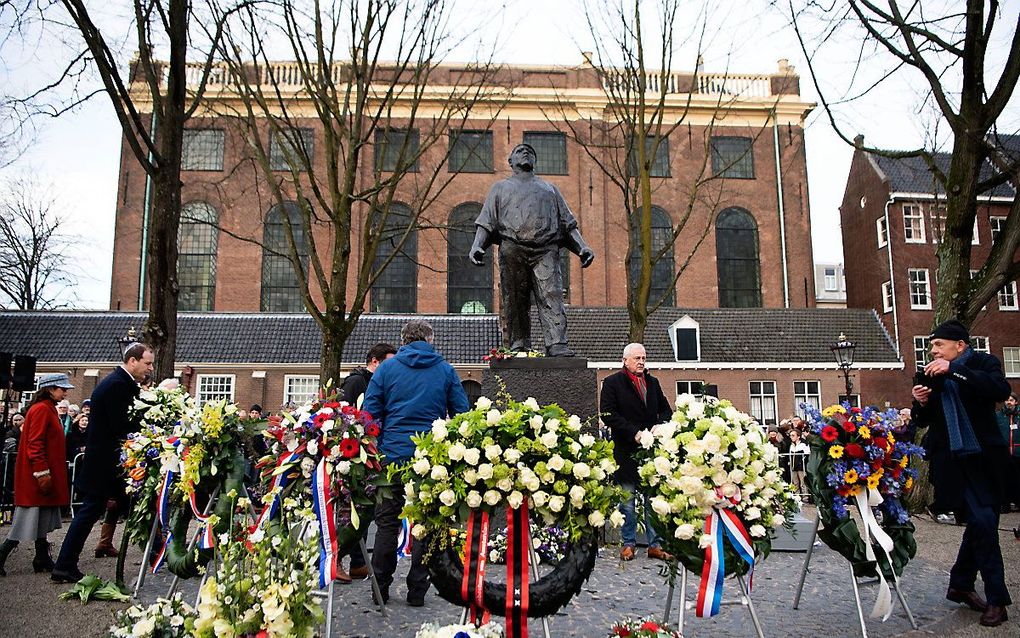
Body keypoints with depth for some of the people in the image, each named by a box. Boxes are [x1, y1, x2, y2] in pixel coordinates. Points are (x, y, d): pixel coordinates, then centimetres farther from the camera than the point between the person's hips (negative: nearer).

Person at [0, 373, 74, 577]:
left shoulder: (49, 409, 15)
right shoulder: (41, 410, -14)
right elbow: (34, 444, -20)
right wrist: (42, 472, -22)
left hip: (44, 476, 10)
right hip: (38, 476, -10)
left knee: (43, 520, 12)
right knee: (28, 521, -6)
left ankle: (43, 560, 18)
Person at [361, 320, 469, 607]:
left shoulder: (386, 368, 3)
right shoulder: (446, 370, 4)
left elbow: (369, 412, 1)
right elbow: (462, 414, 4)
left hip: (393, 454, 0)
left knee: (387, 521, 11)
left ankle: (380, 587, 14)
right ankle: (417, 590, 12)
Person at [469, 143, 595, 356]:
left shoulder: (549, 188, 30)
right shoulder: (501, 188, 26)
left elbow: (568, 223, 22)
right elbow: (486, 222, 14)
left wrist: (582, 247, 7)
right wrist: (477, 246, -4)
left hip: (546, 250, 0)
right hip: (512, 249, 0)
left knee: (551, 296, -15)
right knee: (514, 301, -5)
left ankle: (557, 345, -23)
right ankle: (518, 346, -2)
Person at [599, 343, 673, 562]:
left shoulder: (652, 382, 15)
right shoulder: (612, 383, -1)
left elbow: (666, 410, 19)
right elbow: (608, 415, -9)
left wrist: (660, 427, -2)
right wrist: (634, 433, -15)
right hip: (626, 451, -4)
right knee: (627, 501, 5)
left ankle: (655, 545, 13)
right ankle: (628, 543, 16)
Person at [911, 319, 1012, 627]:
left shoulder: (983, 362, -1)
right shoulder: (927, 376, 5)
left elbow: (1001, 390, -22)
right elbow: (922, 421, 11)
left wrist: (954, 370, -26)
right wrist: (920, 403, -11)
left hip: (985, 458, 1)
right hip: (953, 461, 0)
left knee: (981, 522, 9)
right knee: (983, 521, -10)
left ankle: (960, 584, 28)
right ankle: (996, 598, 0)